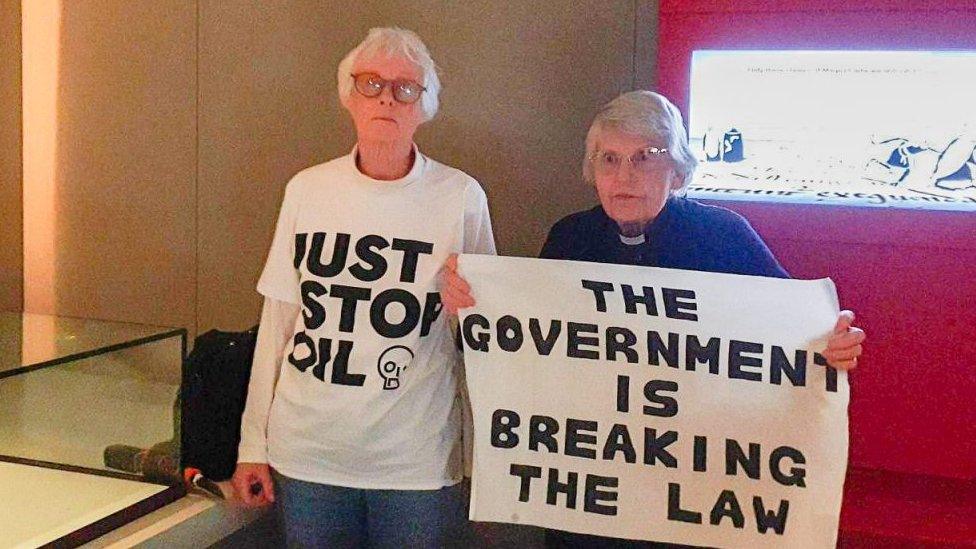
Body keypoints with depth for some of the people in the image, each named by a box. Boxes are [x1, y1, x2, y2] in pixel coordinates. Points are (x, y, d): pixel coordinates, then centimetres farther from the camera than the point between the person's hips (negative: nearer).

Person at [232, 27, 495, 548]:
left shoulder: (461, 196, -5)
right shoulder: (306, 189, 1)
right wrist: (252, 443, 6)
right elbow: (278, 318, 5)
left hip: (418, 461, -1)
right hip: (307, 452, 2)